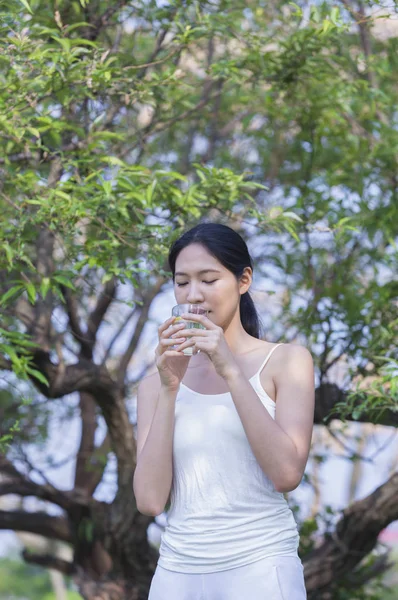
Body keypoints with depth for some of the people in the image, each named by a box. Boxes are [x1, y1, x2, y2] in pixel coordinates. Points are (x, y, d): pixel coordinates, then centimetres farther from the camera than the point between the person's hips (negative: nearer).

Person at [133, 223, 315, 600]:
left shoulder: (286, 361, 1)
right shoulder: (156, 384, 6)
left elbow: (287, 474, -12)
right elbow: (150, 500, -5)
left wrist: (230, 371, -15)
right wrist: (169, 389, -11)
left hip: (260, 567, -2)